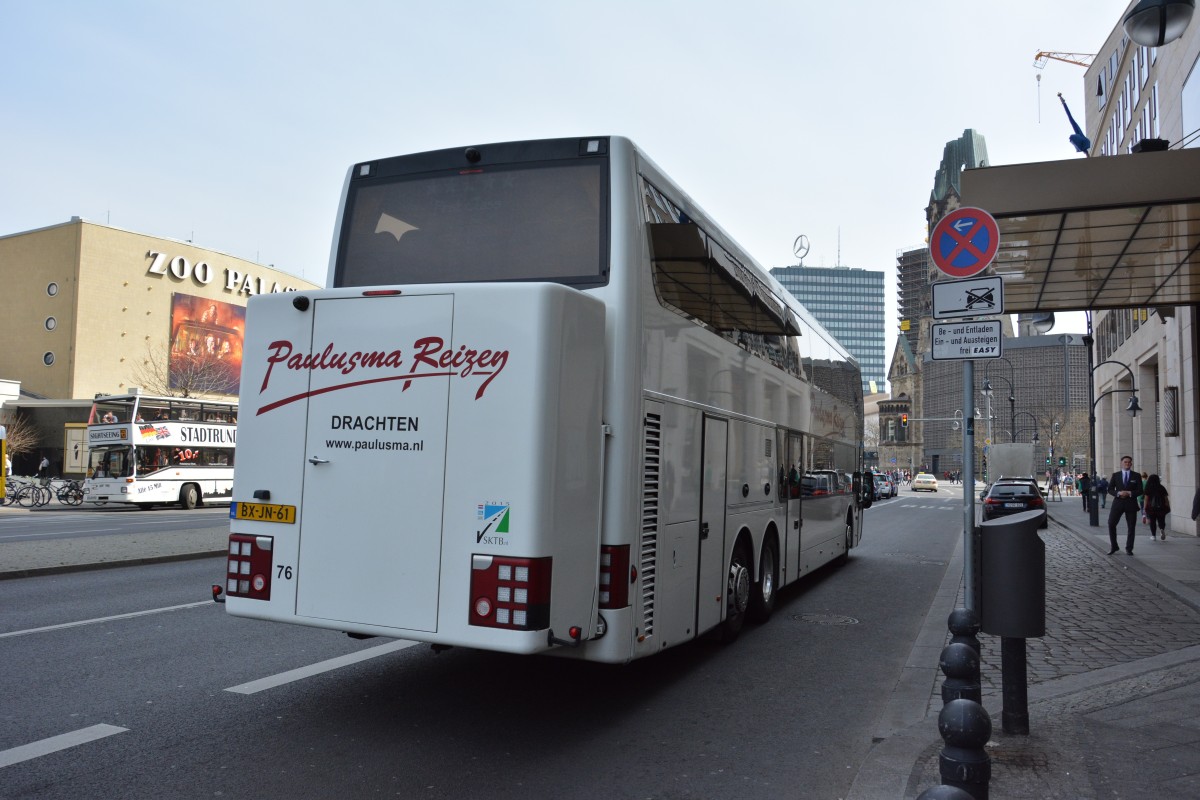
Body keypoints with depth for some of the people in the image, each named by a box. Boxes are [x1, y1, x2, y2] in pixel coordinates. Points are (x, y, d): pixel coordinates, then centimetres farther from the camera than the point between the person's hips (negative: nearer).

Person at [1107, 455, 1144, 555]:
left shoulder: (1136, 476, 6)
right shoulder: (1115, 475, 8)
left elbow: (1140, 491, 1)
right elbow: (1110, 489, 4)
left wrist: (1129, 493, -16)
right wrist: (1118, 493, -15)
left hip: (1131, 504, 0)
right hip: (1118, 503, 0)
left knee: (1131, 527, 4)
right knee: (1111, 524, -7)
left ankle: (1129, 548, 16)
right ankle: (1114, 547, 6)